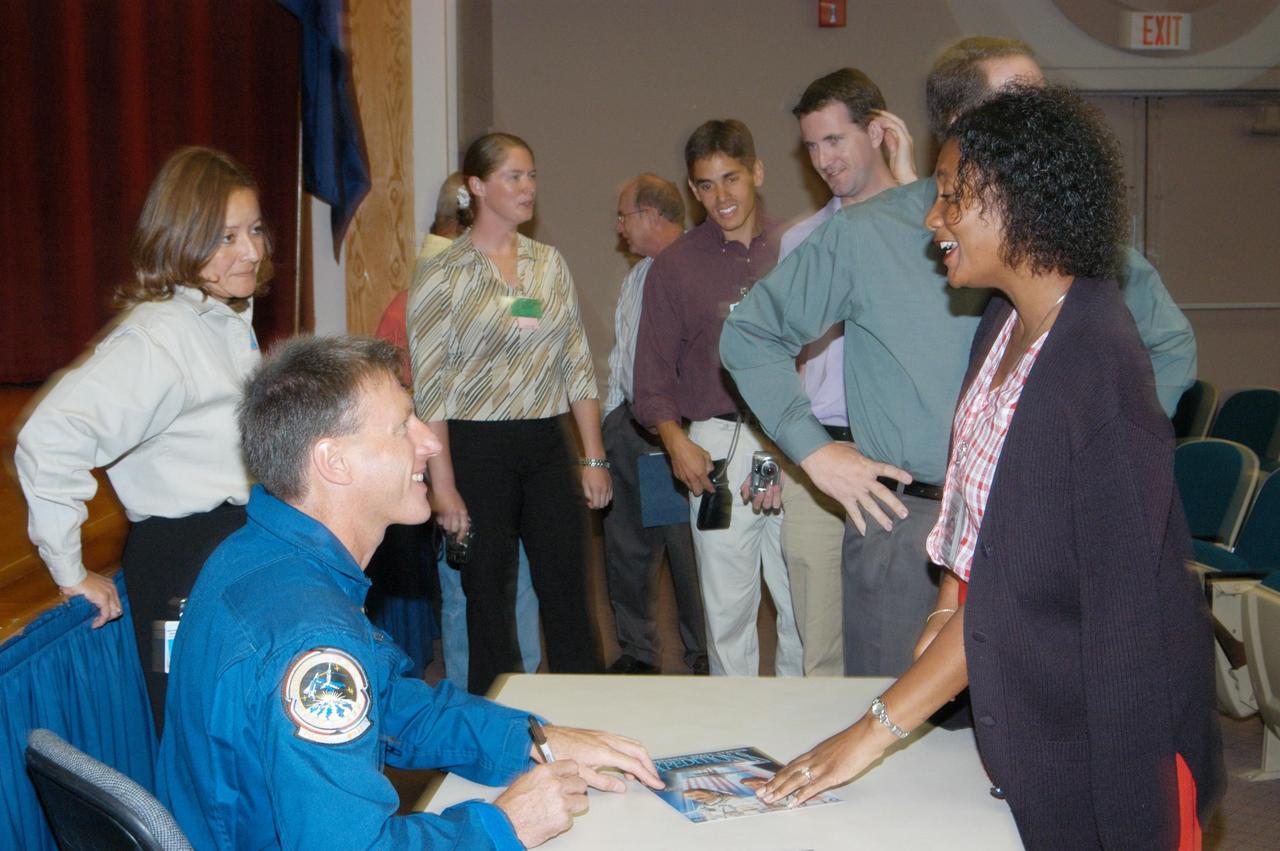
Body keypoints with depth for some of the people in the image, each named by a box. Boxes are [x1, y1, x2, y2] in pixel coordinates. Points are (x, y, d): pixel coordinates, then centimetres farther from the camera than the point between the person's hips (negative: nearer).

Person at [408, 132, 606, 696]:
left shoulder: (551, 264, 10)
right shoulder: (442, 275, -4)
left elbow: (578, 366, 12)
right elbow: (429, 389, -7)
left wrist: (594, 456, 7)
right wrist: (444, 486, -12)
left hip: (547, 446, 4)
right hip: (478, 449, -4)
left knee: (569, 604, 6)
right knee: (490, 609, 4)